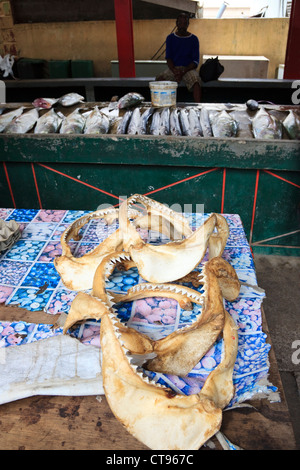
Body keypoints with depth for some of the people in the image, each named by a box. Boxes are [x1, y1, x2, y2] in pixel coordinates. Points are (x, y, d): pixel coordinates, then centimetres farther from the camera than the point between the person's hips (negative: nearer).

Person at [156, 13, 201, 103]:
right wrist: (175, 71, -18)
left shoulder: (193, 39, 6)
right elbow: (168, 58, 4)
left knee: (196, 81, -36)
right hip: (173, 68, 2)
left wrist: (183, 72, -17)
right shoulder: (170, 38, 10)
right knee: (159, 79, -28)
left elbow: (195, 61, 1)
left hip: (189, 68, -1)